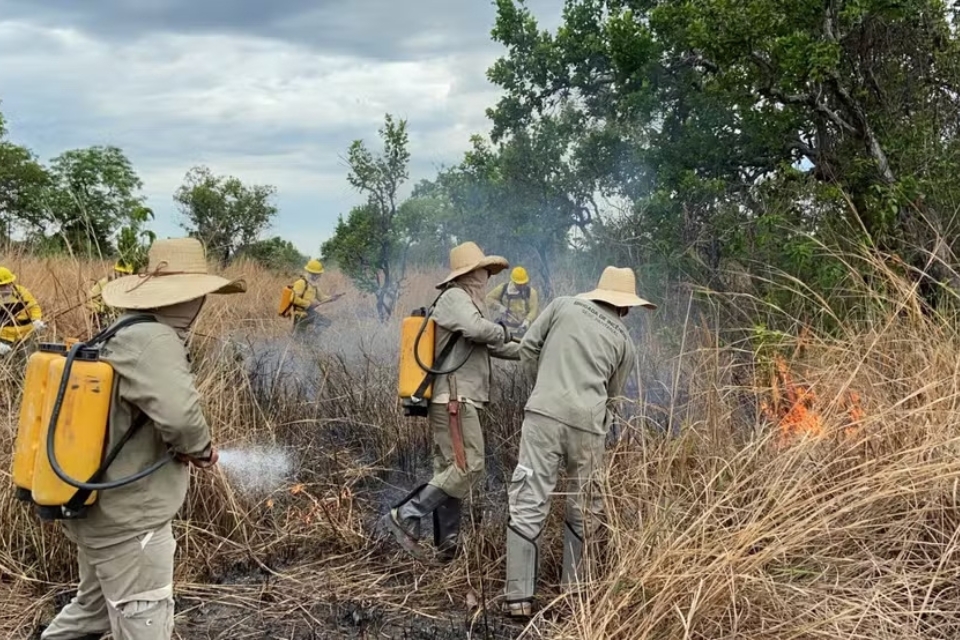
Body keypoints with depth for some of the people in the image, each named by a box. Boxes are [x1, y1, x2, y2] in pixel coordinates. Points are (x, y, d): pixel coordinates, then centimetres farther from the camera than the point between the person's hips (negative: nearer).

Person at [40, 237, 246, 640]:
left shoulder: (123, 335, 6)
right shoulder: (152, 340, -24)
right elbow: (178, 412, -41)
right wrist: (201, 449, -19)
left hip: (103, 509, 9)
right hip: (128, 521, -9)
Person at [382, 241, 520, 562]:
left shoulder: (464, 301, 22)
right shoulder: (454, 297, -9)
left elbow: (494, 346, 28)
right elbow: (478, 329, -28)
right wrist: (504, 331, -7)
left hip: (454, 400, 11)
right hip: (455, 399, -11)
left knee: (450, 470, 10)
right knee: (468, 467, -12)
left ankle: (447, 544, 15)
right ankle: (405, 516, -10)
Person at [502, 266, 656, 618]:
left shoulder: (563, 306, 11)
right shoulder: (624, 342, 16)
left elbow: (528, 347, 9)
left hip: (544, 414, -1)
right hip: (587, 424, 2)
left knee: (527, 505, 0)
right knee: (583, 509, 18)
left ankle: (519, 597, -2)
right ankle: (574, 588, 24)